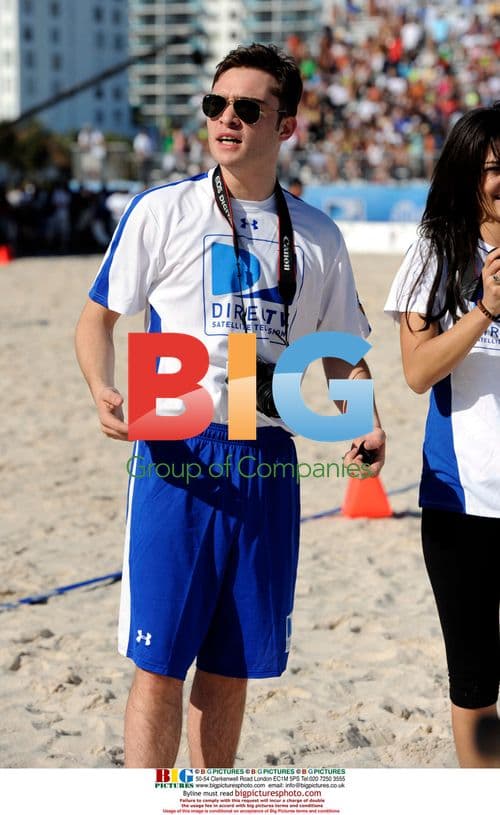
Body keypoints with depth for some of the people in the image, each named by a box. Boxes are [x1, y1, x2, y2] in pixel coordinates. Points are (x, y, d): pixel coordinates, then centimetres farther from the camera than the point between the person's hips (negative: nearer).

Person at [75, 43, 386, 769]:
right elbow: (99, 316, 5)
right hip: (176, 455, -3)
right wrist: (102, 391, -15)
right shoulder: (162, 212, 0)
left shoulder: (317, 237, 10)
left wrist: (366, 425, -1)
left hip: (267, 464, 3)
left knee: (231, 668, 11)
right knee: (159, 665, -5)